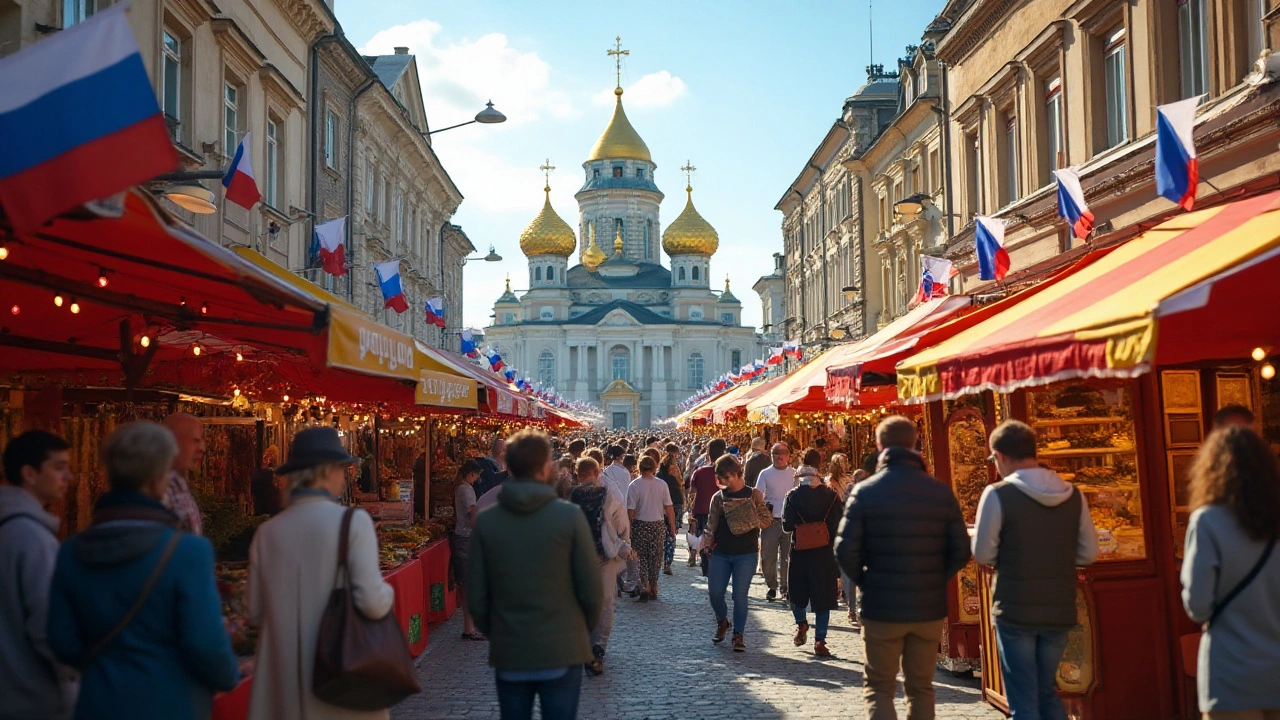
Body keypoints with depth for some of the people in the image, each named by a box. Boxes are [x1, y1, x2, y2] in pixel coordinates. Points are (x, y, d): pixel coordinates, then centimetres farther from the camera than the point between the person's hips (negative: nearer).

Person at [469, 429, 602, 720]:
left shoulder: (485, 522, -4)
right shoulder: (570, 516, -10)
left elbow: (477, 597, -1)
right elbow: (591, 589, -8)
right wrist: (585, 629, 11)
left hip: (508, 654, 2)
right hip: (561, 651, -2)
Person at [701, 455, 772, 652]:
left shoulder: (753, 494, 0)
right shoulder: (718, 497, 8)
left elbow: (767, 519, 0)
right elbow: (712, 524, 9)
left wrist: (750, 518, -15)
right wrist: (707, 540, -7)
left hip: (746, 554, -3)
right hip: (721, 553, 3)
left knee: (740, 595, -5)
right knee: (714, 592, 0)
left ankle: (739, 634, 7)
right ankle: (722, 622, 28)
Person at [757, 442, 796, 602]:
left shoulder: (794, 474, 4)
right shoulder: (765, 474, 4)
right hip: (771, 521, 0)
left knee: (788, 557, 3)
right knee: (768, 557, 2)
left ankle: (787, 587, 15)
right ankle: (772, 587, 19)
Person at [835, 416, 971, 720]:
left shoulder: (865, 491, -8)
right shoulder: (941, 492, -3)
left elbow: (845, 551, -12)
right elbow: (961, 552, -3)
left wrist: (865, 582, 4)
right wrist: (935, 581, 10)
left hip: (881, 608, -2)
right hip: (930, 608, 2)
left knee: (879, 688, 10)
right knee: (921, 687, 16)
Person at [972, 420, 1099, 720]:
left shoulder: (998, 495, -13)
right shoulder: (1072, 495, 1)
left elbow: (983, 554, -8)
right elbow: (1089, 553, 5)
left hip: (1015, 611, -4)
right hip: (1060, 611, 5)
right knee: (1047, 693, 19)